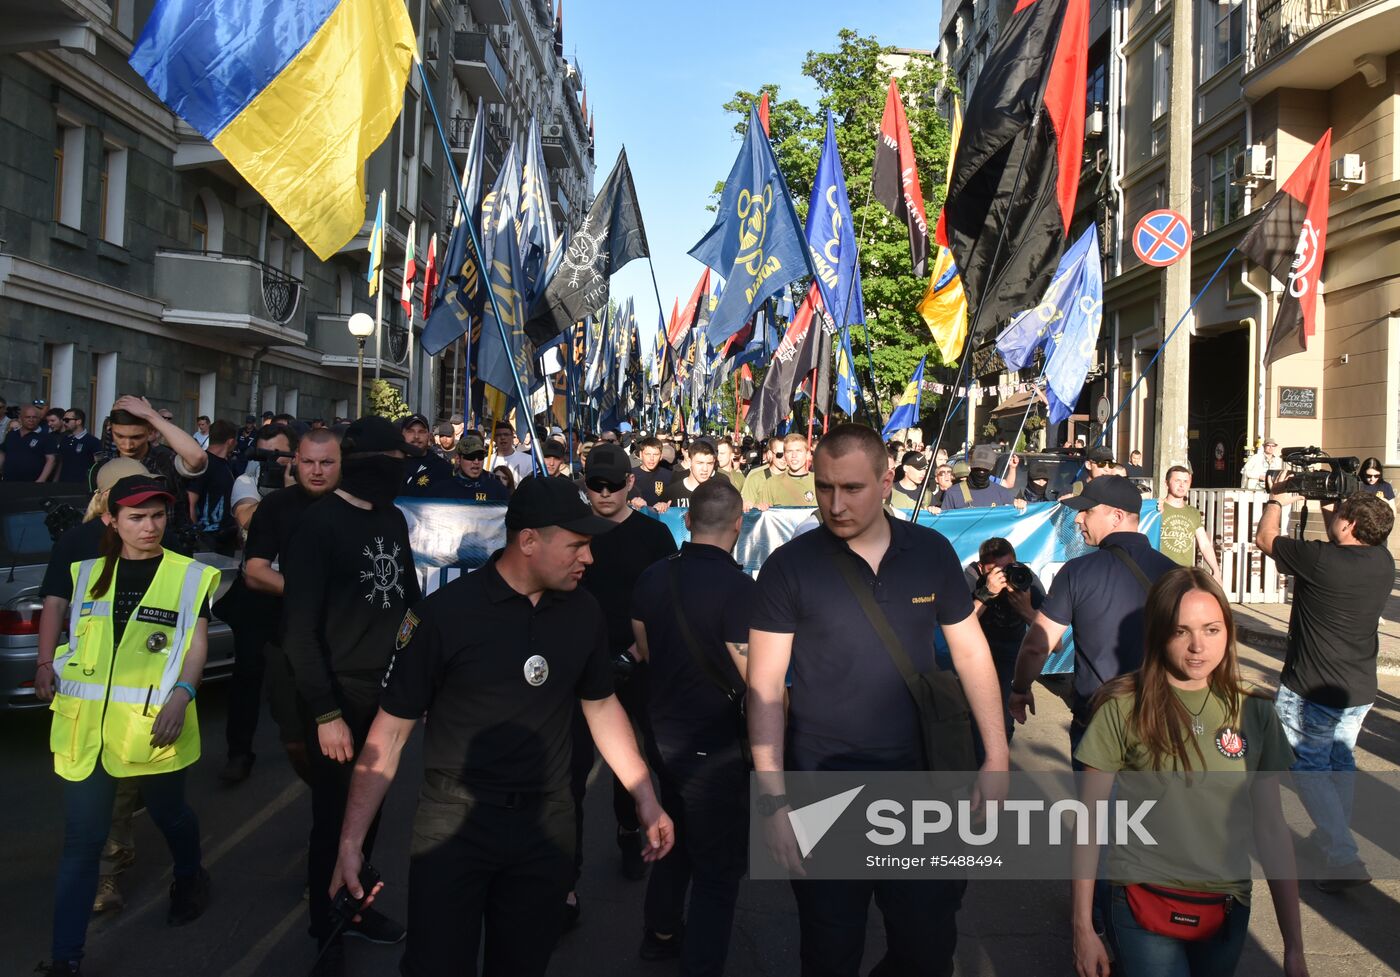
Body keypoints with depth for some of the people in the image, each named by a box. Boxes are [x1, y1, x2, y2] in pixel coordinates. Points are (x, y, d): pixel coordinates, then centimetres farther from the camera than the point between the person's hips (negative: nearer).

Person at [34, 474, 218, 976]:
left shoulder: (190, 576, 1)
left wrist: (182, 695, -19)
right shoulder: (87, 573, 9)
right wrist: (46, 665, 2)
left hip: (154, 724, -2)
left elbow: (198, 644, -4)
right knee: (81, 839, 3)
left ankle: (190, 877, 48)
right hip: (86, 725, 2)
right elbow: (56, 615, 22)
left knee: (168, 815, 18)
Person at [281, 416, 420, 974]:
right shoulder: (320, 522, -14)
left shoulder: (392, 519, 6)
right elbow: (299, 628, -15)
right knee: (335, 817, 7)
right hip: (340, 696, -5)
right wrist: (325, 712, -19)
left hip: (388, 690, 6)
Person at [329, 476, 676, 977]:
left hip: (547, 823, 4)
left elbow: (601, 706, 11)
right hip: (453, 821, -4)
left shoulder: (583, 611, -1)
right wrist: (351, 841, -12)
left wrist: (648, 801, 6)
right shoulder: (443, 613, -15)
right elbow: (390, 731, -10)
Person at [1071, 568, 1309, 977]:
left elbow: (1272, 828, 2)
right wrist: (1083, 929, -6)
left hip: (1229, 909, 4)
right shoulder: (1123, 708, -12)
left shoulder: (1253, 712, -2)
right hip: (1144, 908, -3)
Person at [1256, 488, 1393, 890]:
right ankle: (1333, 836, 40)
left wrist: (1277, 500, 8)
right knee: (1341, 762, 24)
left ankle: (1344, 860, -3)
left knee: (1310, 770, 5)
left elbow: (1265, 538, -9)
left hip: (1311, 691, -7)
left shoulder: (1319, 559, -25)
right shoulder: (1383, 561, -6)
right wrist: (1326, 508, 16)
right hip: (1361, 690, 7)